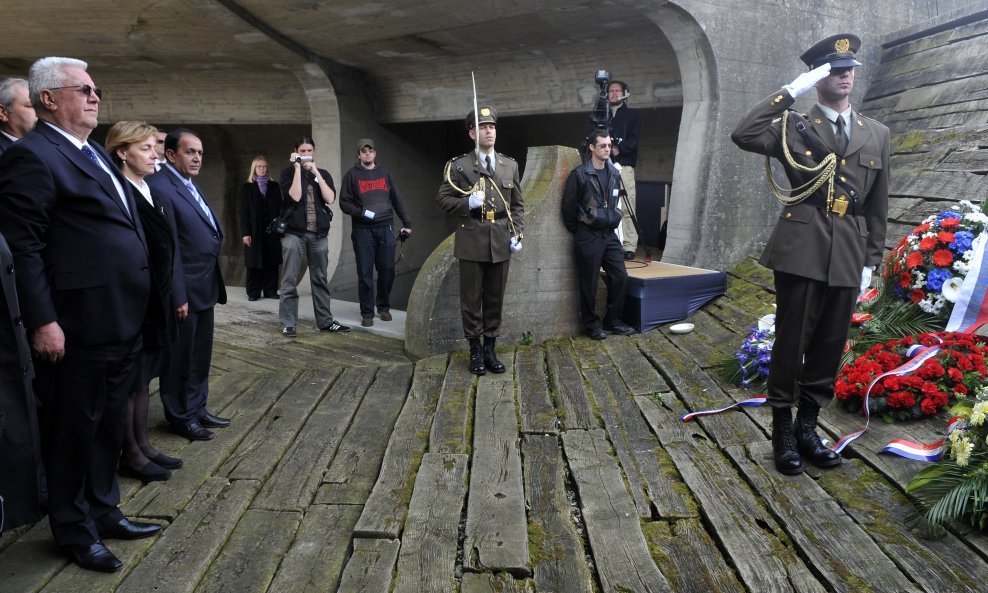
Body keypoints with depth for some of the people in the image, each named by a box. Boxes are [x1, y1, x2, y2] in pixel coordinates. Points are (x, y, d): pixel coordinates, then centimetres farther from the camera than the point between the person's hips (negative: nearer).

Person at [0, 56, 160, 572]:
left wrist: (135, 311, 17)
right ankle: (74, 530, 26)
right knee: (74, 429, 8)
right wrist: (42, 322, -20)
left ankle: (103, 511, 36)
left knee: (108, 426, 19)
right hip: (78, 328, -8)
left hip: (121, 322, 8)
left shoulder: (94, 153, 16)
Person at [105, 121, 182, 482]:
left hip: (156, 301, 9)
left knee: (144, 377, 15)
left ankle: (143, 445, 26)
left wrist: (169, 296, 12)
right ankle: (130, 455, 15)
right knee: (130, 380, 3)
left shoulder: (150, 192, 12)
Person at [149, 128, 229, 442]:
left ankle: (197, 408, 33)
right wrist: (178, 296, -20)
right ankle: (179, 416, 22)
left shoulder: (191, 185, 13)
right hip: (185, 290, -9)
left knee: (200, 353, 19)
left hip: (205, 287, 9)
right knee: (180, 356, 7)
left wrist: (214, 285, 11)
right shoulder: (159, 187, -16)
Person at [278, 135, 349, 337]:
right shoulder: (288, 172, 2)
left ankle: (325, 321, 17)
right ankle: (288, 323, 3)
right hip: (294, 233, -3)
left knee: (320, 280, 9)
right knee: (290, 281, -3)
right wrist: (297, 168, -11)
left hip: (319, 233, 3)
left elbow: (330, 199, -5)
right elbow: (295, 196, -14)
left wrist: (316, 173, -7)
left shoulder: (323, 174, 11)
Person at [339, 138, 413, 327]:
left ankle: (384, 307, 21)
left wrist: (406, 223, 13)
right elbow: (344, 203, 2)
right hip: (363, 230, -2)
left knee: (387, 270, 3)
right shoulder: (352, 175, 6)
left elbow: (396, 200, 17)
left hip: (386, 229, 3)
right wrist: (361, 212, -16)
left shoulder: (384, 173, 15)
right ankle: (367, 313, 7)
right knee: (365, 273, -2)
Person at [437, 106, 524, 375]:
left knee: (495, 299, 9)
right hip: (471, 243, -3)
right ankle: (475, 351, 16)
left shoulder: (510, 165, 10)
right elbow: (443, 200, 0)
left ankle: (490, 349, 21)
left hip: (501, 243, 3)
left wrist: (517, 234, 2)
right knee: (471, 299, 4)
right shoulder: (458, 166, 0)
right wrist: (467, 203, -17)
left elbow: (517, 205, 13)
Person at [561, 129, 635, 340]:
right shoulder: (579, 174, -9)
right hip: (588, 237, -6)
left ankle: (613, 321, 17)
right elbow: (569, 206, -5)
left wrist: (613, 224, 16)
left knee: (620, 277, 4)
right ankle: (591, 325, 16)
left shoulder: (614, 174, 9)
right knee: (589, 283, 1)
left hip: (609, 235, 6)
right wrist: (577, 231, 2)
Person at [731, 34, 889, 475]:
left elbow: (877, 206, 15)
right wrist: (791, 90, -13)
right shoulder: (795, 127, 4)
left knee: (830, 347, 9)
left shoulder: (877, 135, 15)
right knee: (791, 343, 1)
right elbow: (743, 135, -16)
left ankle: (807, 427, 24)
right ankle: (783, 431, 15)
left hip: (847, 257, 4)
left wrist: (871, 260, 11)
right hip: (802, 251, -4)